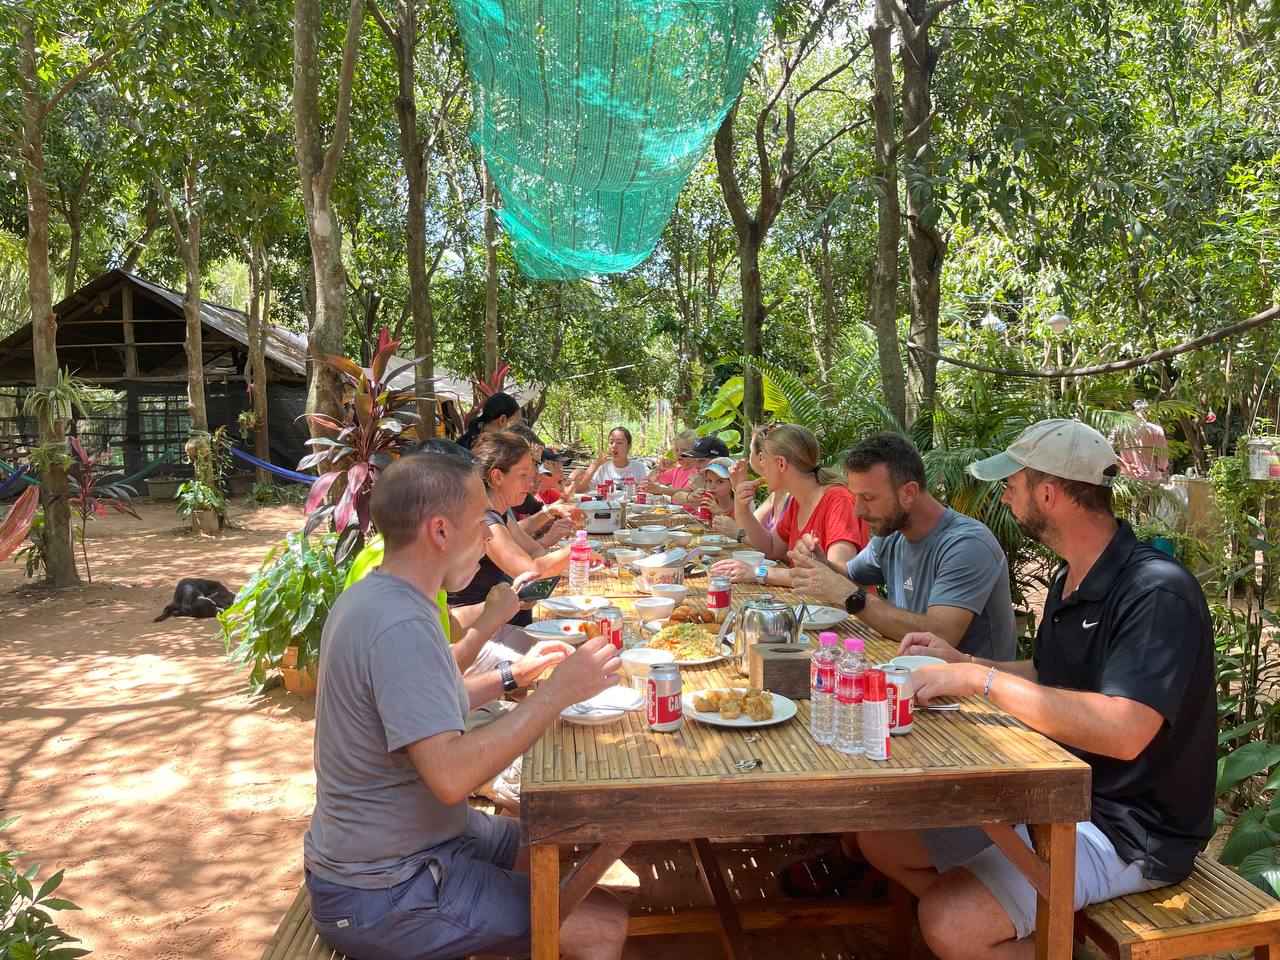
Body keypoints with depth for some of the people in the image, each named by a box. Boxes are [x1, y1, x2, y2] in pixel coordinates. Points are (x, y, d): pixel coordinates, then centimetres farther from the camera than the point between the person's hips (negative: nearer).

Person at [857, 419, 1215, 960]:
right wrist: (959, 663, 5)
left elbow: (1123, 731, -35)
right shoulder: (1070, 580, 6)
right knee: (882, 839, 4)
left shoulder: (1157, 592, -23)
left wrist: (981, 678, -30)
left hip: (1129, 829, -9)